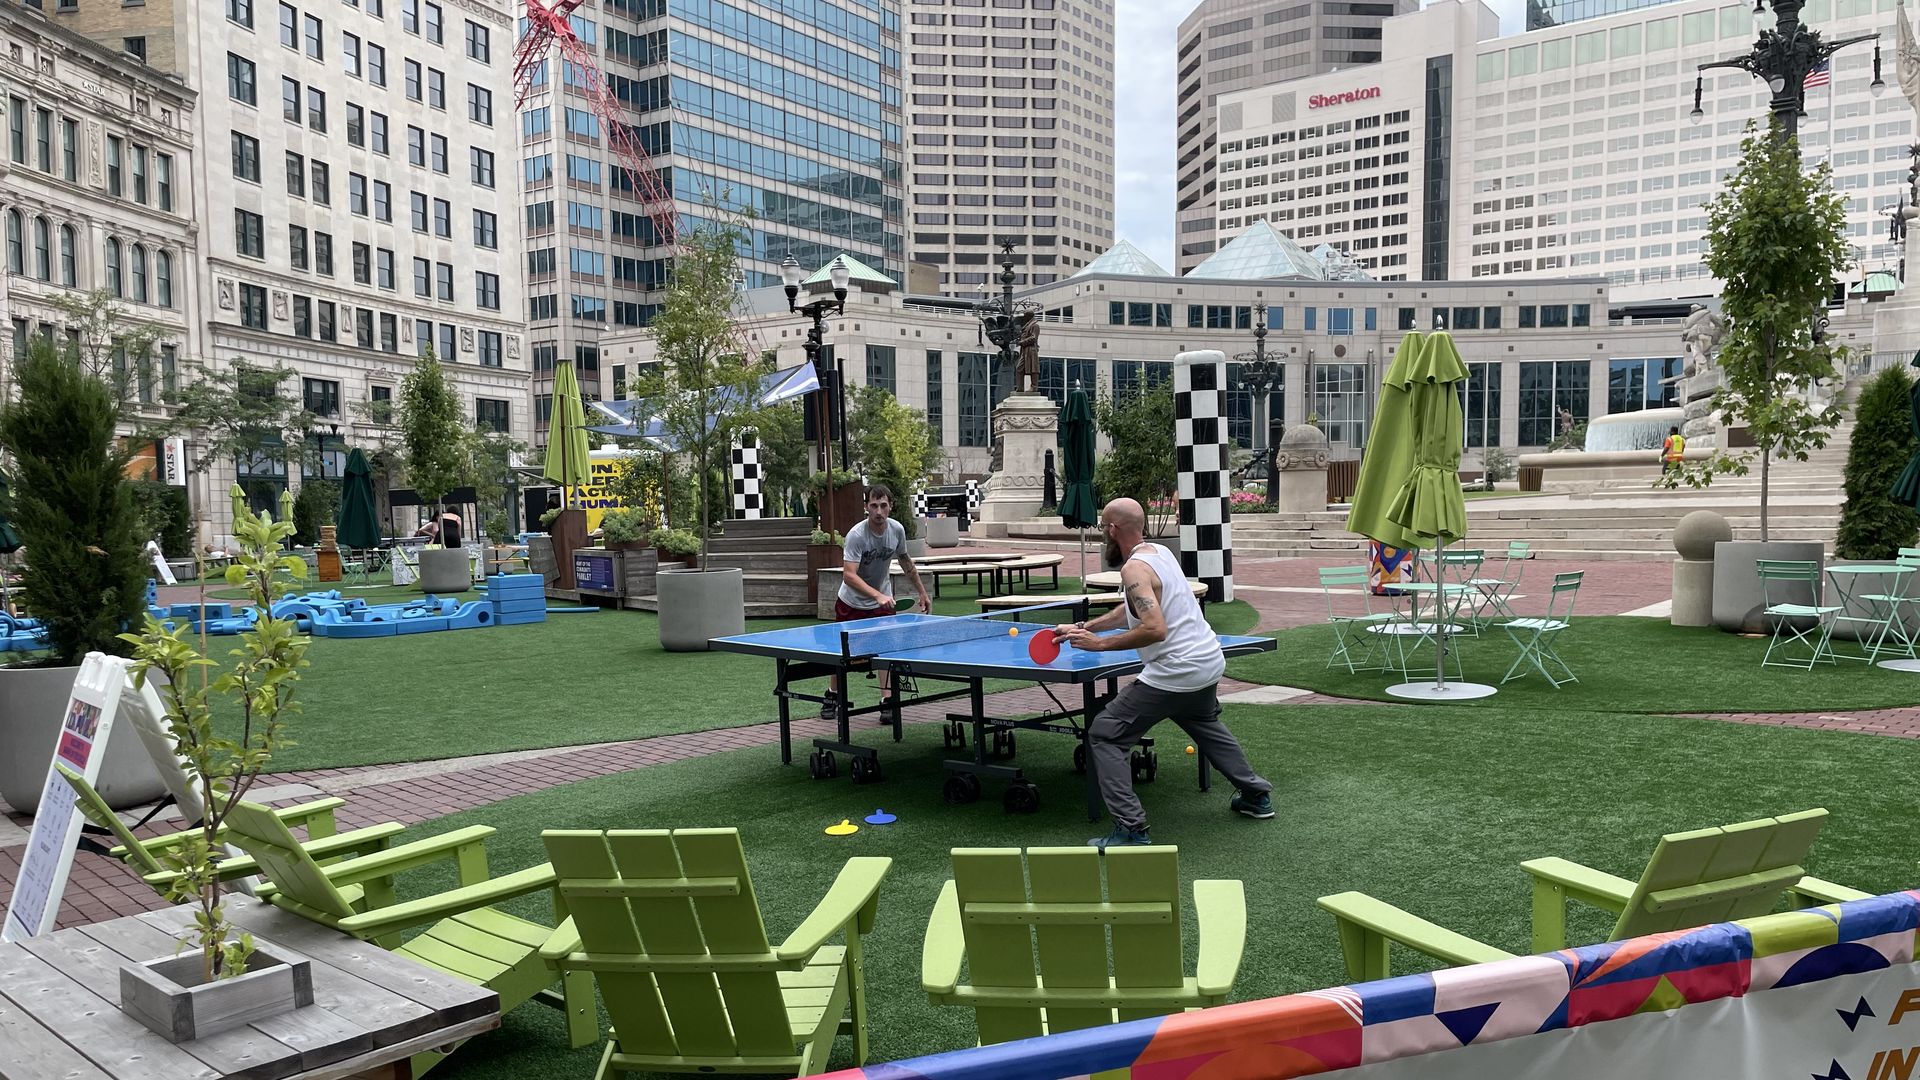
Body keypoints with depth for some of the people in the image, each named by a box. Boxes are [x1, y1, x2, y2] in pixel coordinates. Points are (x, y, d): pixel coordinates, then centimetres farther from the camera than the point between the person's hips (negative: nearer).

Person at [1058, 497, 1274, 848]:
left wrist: (1100, 644, -21)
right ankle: (1256, 795, 44)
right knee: (1207, 727, 36)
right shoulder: (1160, 551, 12)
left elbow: (1154, 629, -28)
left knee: (1105, 736, -3)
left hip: (1174, 673, -10)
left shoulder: (1135, 568, -17)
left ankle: (1131, 830, -7)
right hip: (1210, 661, 10)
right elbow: (1131, 610, 22)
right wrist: (1083, 628, 19)